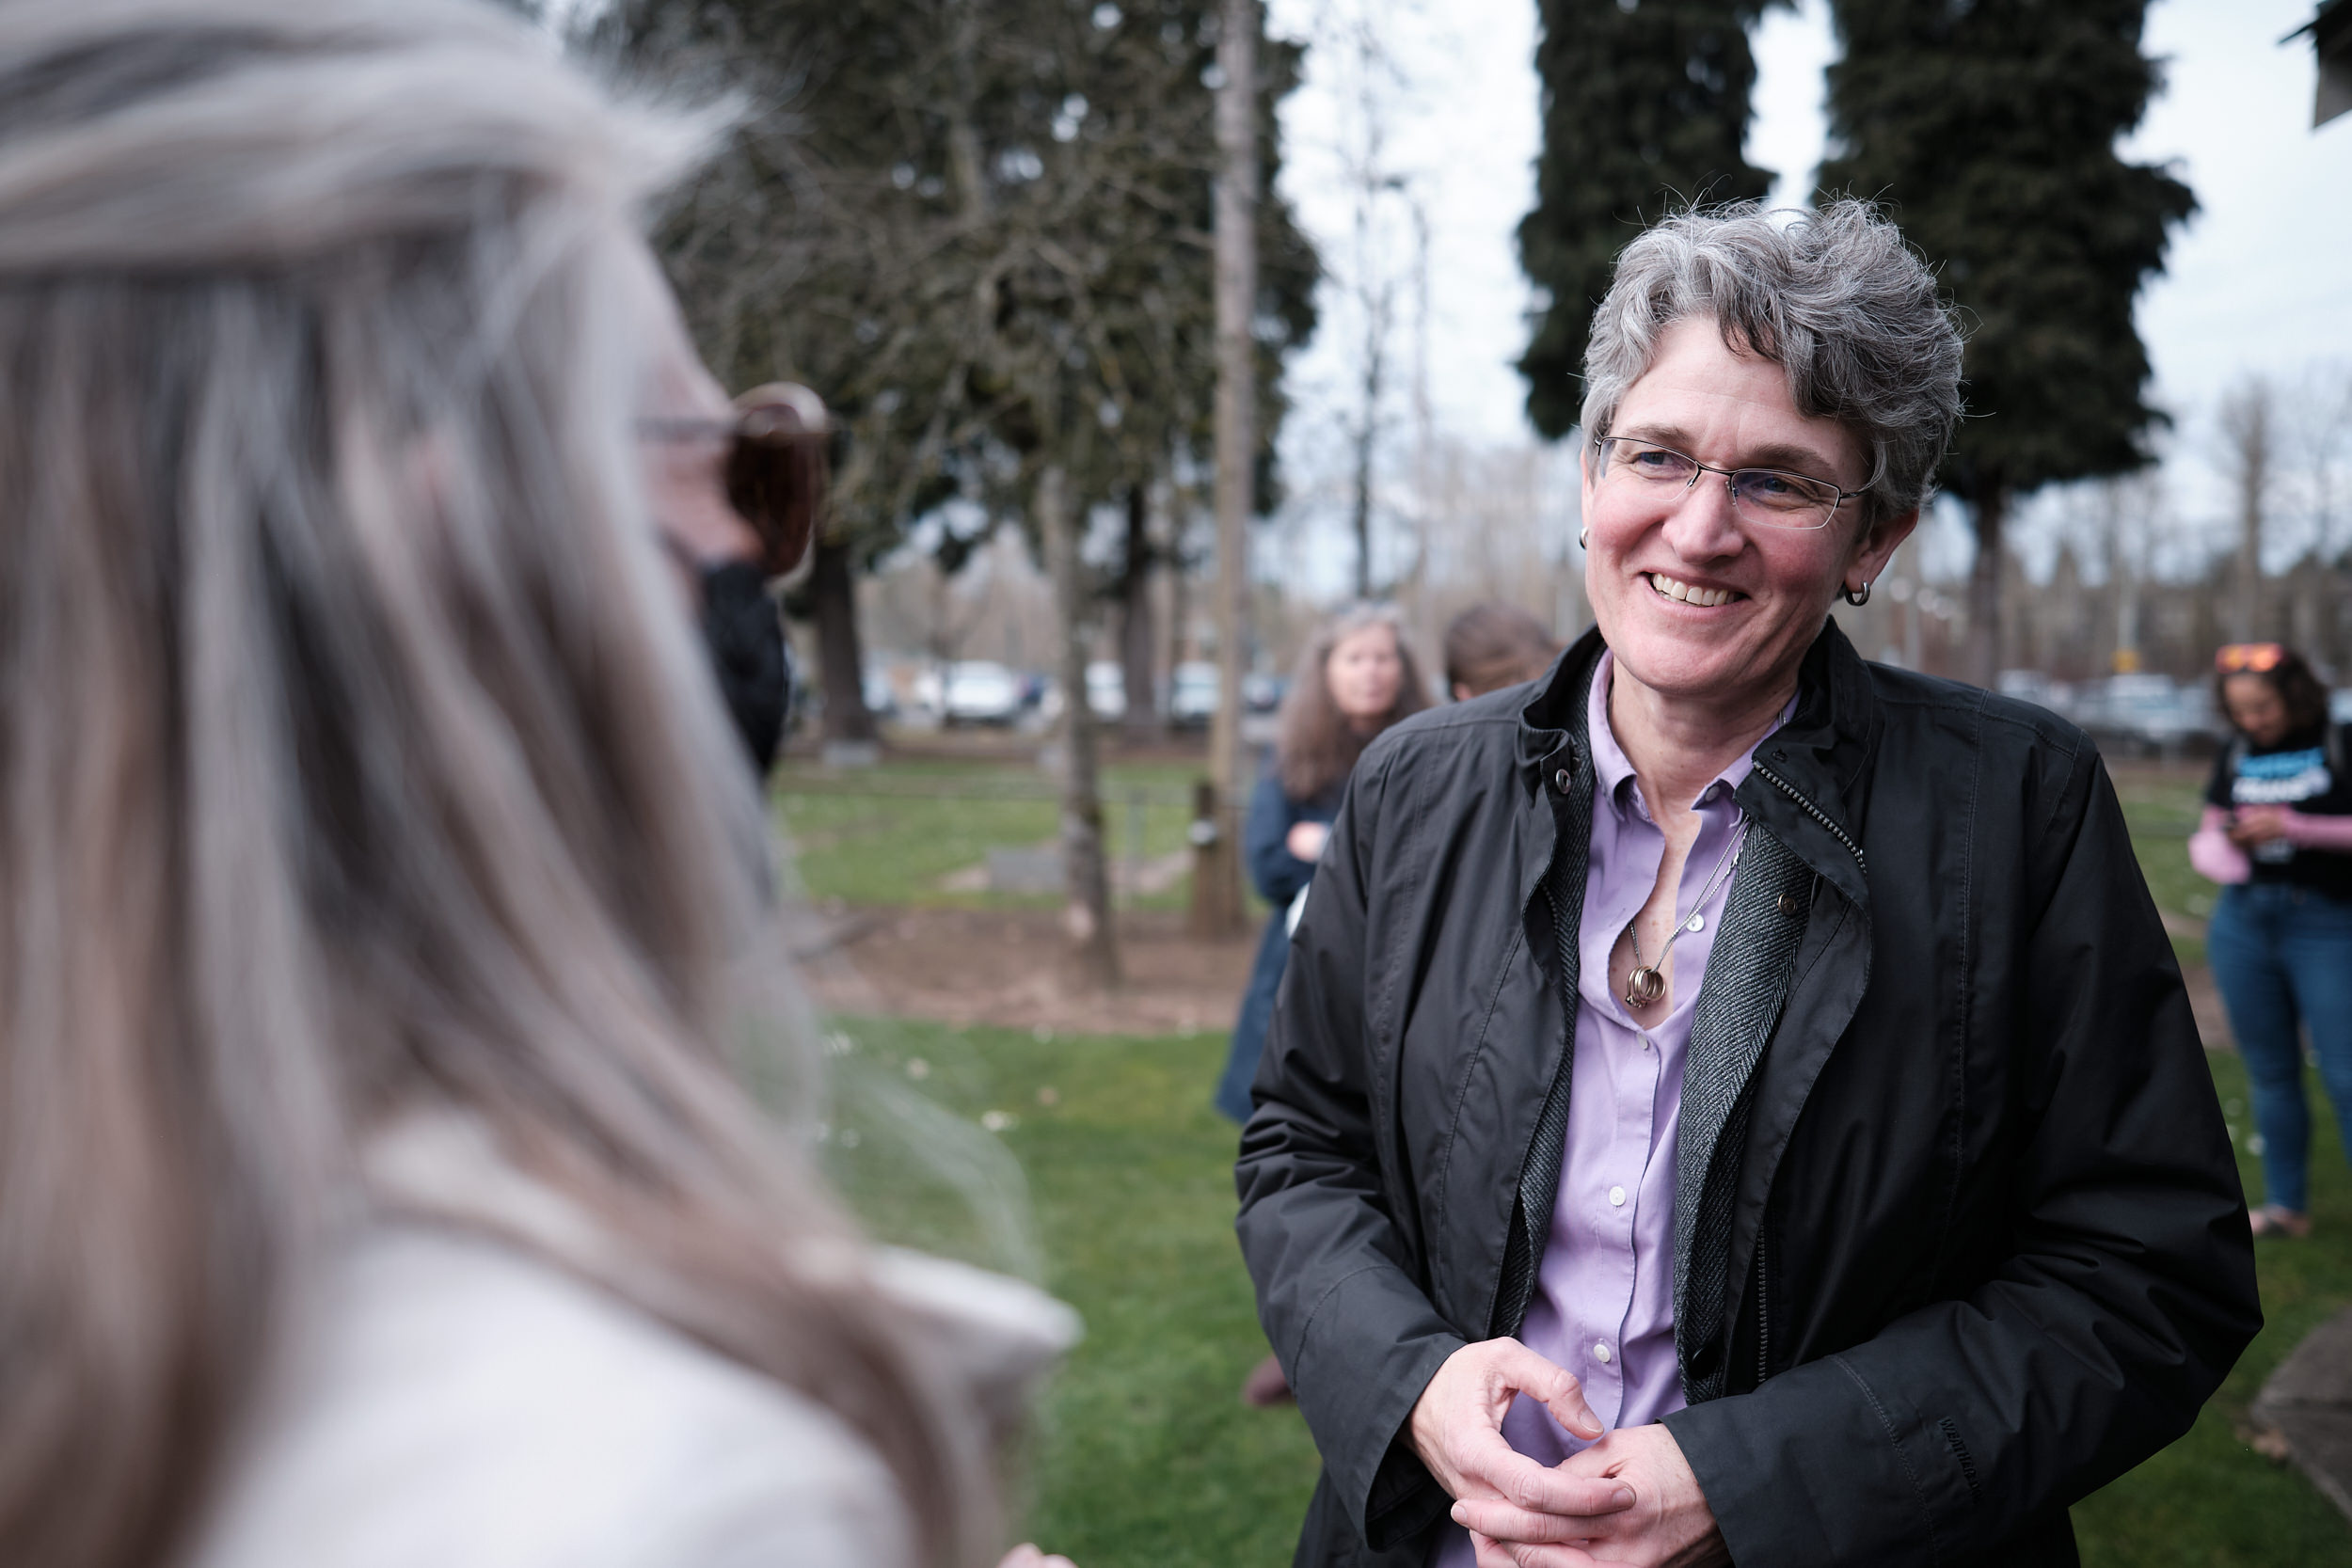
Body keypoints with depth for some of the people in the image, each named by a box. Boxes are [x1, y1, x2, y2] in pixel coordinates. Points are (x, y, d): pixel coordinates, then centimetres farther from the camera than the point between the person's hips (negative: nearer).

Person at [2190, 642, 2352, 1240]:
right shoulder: (2235, 757, 10)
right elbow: (2203, 837, 12)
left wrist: (2291, 827, -19)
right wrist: (2223, 845, -10)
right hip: (2243, 923, 4)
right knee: (2270, 1073, 9)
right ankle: (2286, 1206, 19)